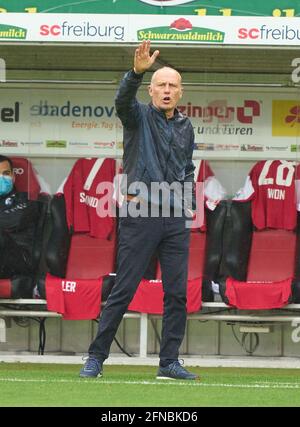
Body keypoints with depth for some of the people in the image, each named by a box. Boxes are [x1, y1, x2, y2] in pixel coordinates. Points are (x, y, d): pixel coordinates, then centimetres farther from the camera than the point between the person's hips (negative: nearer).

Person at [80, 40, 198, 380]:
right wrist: (137, 72, -42)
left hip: (176, 217, 5)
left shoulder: (185, 128, 16)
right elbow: (123, 100, -23)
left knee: (177, 292, 2)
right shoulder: (140, 117, 0)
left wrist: (187, 194, 12)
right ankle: (95, 358, 1)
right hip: (140, 213, -5)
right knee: (123, 290, -5)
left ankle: (169, 362, 9)